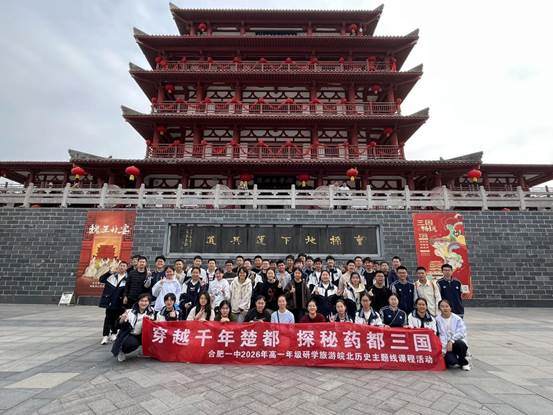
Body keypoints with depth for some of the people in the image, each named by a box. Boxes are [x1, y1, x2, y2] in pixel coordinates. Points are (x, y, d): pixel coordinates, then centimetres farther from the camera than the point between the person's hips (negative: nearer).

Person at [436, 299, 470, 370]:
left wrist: (451, 341, -19)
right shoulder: (438, 320, -1)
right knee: (451, 361, -28)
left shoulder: (457, 318, 4)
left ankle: (463, 362, -4)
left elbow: (461, 332, -7)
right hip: (446, 346, -2)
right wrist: (443, 350, -14)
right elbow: (441, 335, -5)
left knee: (460, 344, -34)